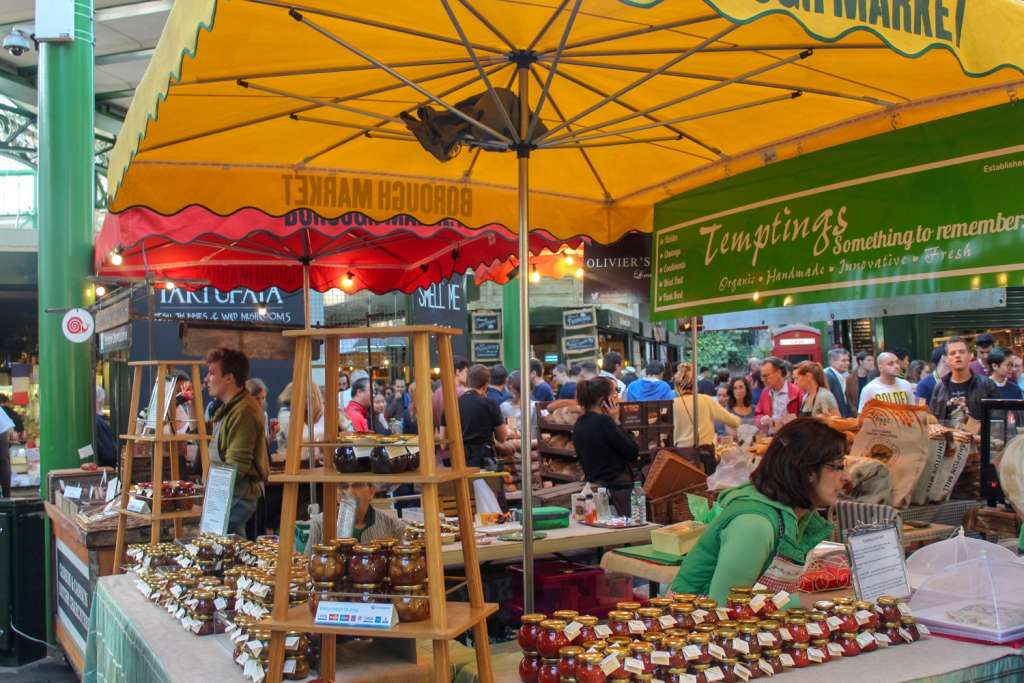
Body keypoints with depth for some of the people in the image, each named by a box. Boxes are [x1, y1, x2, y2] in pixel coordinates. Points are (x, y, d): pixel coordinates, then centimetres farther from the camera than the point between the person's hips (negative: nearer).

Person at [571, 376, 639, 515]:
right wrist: (616, 422, -8)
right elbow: (634, 452, -12)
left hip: (594, 486, 9)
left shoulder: (579, 424, 8)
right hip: (617, 490, -9)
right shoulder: (603, 421, -18)